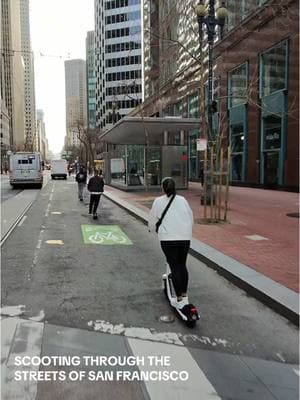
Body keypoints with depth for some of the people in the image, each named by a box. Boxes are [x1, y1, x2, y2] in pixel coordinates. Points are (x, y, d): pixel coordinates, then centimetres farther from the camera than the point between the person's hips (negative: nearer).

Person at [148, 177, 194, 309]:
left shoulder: (158, 201, 1)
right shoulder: (182, 200, 8)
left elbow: (152, 222, 7)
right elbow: (191, 219, 13)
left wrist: (153, 229, 29)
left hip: (168, 238, -3)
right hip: (185, 237, 3)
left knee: (174, 267, 4)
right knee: (182, 265, 17)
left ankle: (179, 299, 7)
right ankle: (184, 295, 23)